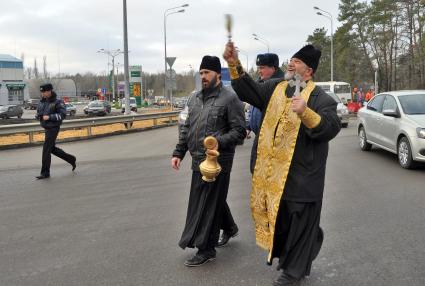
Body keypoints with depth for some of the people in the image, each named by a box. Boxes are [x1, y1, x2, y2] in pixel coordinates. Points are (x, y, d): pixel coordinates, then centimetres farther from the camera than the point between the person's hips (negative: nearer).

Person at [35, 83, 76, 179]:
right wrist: (38, 116, -7)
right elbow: (38, 113, 17)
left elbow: (63, 115, -18)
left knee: (46, 150, -7)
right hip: (46, 128, 8)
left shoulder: (58, 102, -13)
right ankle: (71, 159, 31)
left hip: (53, 129, -8)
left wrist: (49, 117, -25)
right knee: (52, 149, 15)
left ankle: (45, 173, 1)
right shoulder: (42, 101, 8)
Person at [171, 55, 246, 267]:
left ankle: (206, 249, 12)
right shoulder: (195, 98, 12)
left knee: (208, 204, -1)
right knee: (212, 200, 20)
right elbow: (186, 128, 17)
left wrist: (218, 142, -27)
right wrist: (178, 152, 11)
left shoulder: (230, 98, -10)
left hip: (218, 160, -7)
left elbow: (239, 131, -13)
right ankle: (229, 227, 44)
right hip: (198, 160, 7)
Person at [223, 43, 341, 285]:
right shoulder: (276, 88, 9)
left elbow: (332, 127, -20)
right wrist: (234, 65, -5)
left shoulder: (319, 97, -10)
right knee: (278, 217, 19)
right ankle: (286, 256, 42)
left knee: (299, 222, 6)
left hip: (302, 174, -6)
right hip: (273, 172, 6)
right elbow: (250, 91, 6)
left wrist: (305, 113, -35)